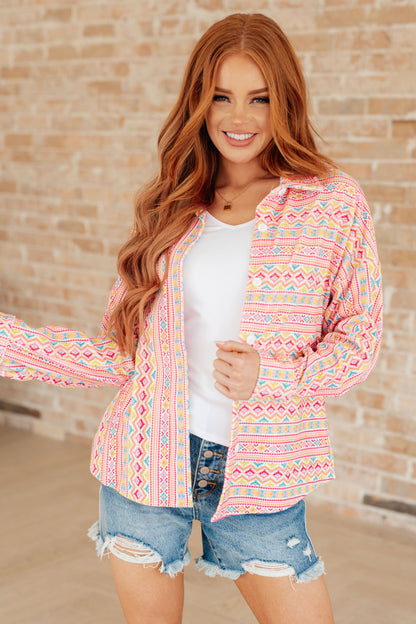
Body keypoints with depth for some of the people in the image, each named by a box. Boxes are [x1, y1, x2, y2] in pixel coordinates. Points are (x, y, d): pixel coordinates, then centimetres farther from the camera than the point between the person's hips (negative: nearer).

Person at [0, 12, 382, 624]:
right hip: (148, 461, 2)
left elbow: (358, 337, 0)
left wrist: (270, 379, -17)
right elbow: (126, 353, 4)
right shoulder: (171, 208, 4)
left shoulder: (334, 202, -4)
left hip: (257, 475, -2)